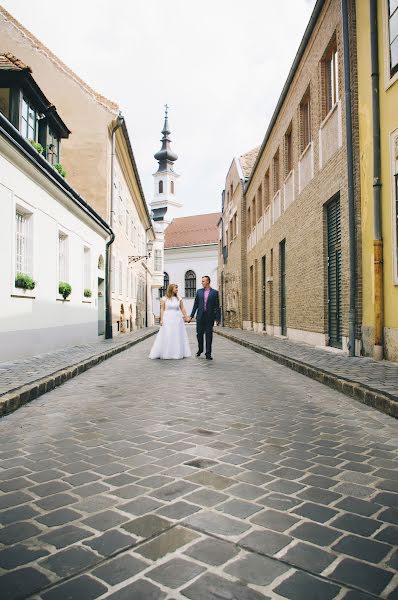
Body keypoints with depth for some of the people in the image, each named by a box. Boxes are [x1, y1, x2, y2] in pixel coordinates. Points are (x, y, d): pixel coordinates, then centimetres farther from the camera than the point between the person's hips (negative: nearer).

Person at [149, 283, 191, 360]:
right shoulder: (164, 299, 1)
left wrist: (186, 317, 2)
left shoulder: (179, 299, 7)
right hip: (167, 320, -2)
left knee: (178, 337, 5)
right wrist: (161, 319, -8)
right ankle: (165, 353, 5)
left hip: (177, 320, 3)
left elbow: (182, 309, 9)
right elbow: (162, 309, -1)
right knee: (166, 337, -1)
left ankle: (178, 353, 14)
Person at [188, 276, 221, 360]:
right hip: (200, 316, 2)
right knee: (199, 334, 6)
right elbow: (195, 305, 10)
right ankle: (200, 349, 28)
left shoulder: (214, 292, 1)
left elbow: (217, 306, -1)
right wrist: (191, 316, 6)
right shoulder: (199, 291, 9)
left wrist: (218, 318, -6)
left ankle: (208, 353, 6)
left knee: (209, 336, 0)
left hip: (209, 317, -2)